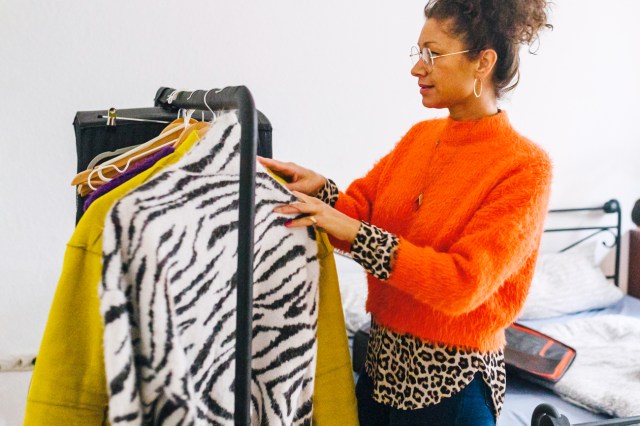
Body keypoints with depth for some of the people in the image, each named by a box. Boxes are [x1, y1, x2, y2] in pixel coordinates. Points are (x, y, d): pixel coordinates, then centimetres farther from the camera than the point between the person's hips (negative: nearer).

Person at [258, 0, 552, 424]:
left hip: (452, 378, -6)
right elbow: (357, 209, 3)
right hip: (383, 357, 6)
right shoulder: (420, 136, 5)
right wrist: (319, 190, -18)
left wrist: (352, 231, -29)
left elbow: (463, 283, -25)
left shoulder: (525, 166, -16)